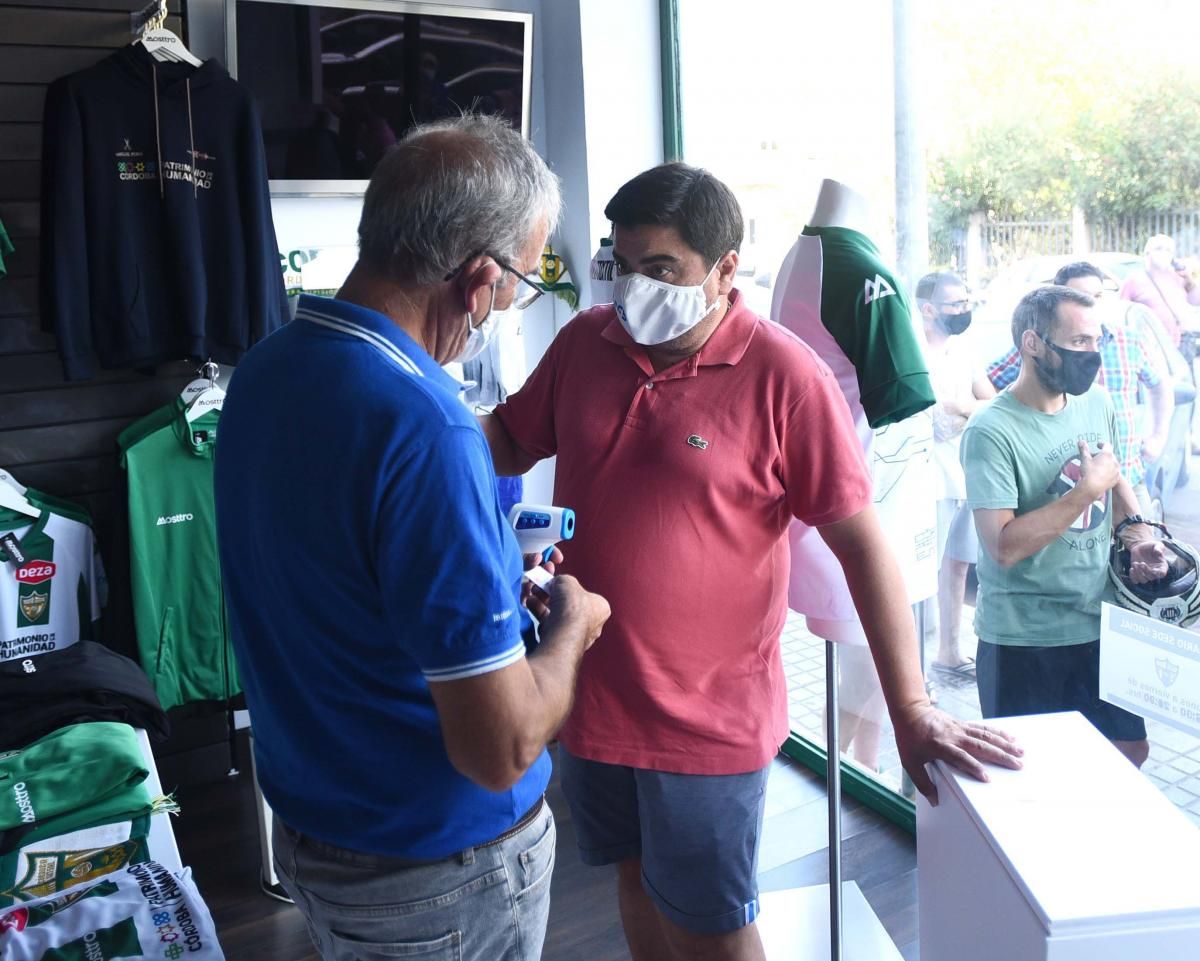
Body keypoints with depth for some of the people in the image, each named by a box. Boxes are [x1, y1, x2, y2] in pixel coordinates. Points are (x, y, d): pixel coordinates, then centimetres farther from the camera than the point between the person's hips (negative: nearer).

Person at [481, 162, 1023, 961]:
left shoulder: (784, 376, -17)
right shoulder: (583, 342, -2)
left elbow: (862, 541, -14)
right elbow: (508, 440, 13)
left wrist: (912, 712, -14)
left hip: (708, 716, -5)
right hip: (592, 693, 5)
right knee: (638, 879, 24)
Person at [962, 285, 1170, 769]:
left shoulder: (1097, 404, 4)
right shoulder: (991, 432, -19)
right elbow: (1004, 547, -26)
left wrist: (1135, 530, 1)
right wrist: (1086, 491, -23)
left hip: (1099, 622, 7)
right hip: (1024, 641, -6)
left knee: (1131, 750, 18)